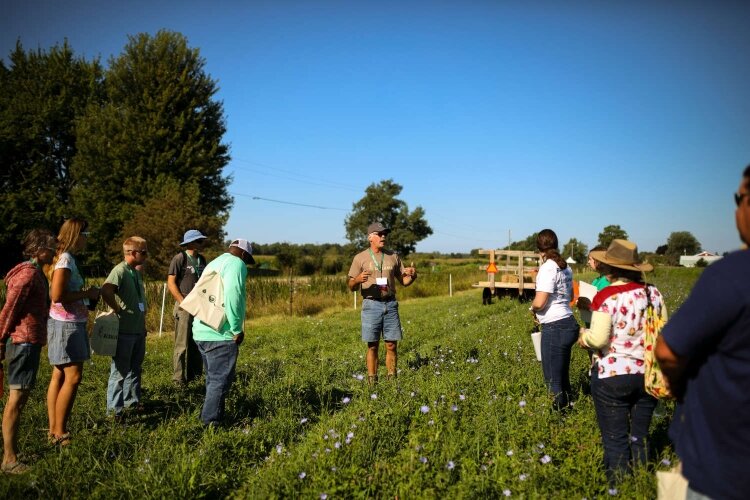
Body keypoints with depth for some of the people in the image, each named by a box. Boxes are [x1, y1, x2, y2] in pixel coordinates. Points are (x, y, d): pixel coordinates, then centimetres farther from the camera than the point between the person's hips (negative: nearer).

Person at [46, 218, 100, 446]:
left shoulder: (65, 258, 13)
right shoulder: (66, 259, -15)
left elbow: (63, 292, 14)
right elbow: (57, 295, -23)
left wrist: (86, 294, 7)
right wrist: (87, 293, -13)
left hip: (68, 323, 10)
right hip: (66, 324, -10)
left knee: (60, 376, 12)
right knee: (73, 376, -6)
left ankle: (53, 429, 19)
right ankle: (59, 433, 1)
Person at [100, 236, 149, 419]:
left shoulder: (137, 272, 13)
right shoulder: (120, 270, -15)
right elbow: (106, 291, -34)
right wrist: (118, 310, -21)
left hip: (138, 330, 9)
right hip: (124, 330, -9)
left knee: (135, 368, 19)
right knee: (120, 370, 0)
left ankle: (132, 401, 33)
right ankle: (114, 409, 10)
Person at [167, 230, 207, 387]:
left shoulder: (201, 259, 12)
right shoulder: (179, 258, -8)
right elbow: (171, 282, -10)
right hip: (185, 306, -7)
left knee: (197, 343, 11)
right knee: (182, 344, -3)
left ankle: (195, 374, 21)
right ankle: (179, 378, 4)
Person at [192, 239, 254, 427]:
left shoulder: (213, 264, 21)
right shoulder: (236, 264, -8)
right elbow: (231, 296, -23)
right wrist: (237, 329, -16)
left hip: (202, 331, 9)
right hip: (221, 334, -9)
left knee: (213, 378, 19)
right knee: (221, 381, -1)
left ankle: (210, 418, 27)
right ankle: (211, 421, 4)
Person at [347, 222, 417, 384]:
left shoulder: (393, 256, 10)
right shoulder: (360, 258, 2)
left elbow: (404, 281, 15)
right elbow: (351, 287, 1)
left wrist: (413, 275, -8)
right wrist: (358, 279, -22)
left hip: (391, 304, 3)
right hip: (371, 305, -2)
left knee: (391, 345, 4)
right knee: (372, 346, 1)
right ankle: (372, 380, 9)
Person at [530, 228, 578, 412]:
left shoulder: (548, 268, -16)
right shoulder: (565, 267, 10)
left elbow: (539, 302, -20)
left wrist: (532, 307, 0)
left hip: (555, 328, -9)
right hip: (568, 323, 9)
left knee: (553, 379, 0)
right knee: (563, 375, 18)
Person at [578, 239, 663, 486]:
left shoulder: (606, 297, -15)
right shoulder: (653, 293, 1)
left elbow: (598, 339, -18)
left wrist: (583, 335, 2)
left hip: (613, 376, -5)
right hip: (648, 374, 5)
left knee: (615, 440, 7)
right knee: (640, 436, 19)